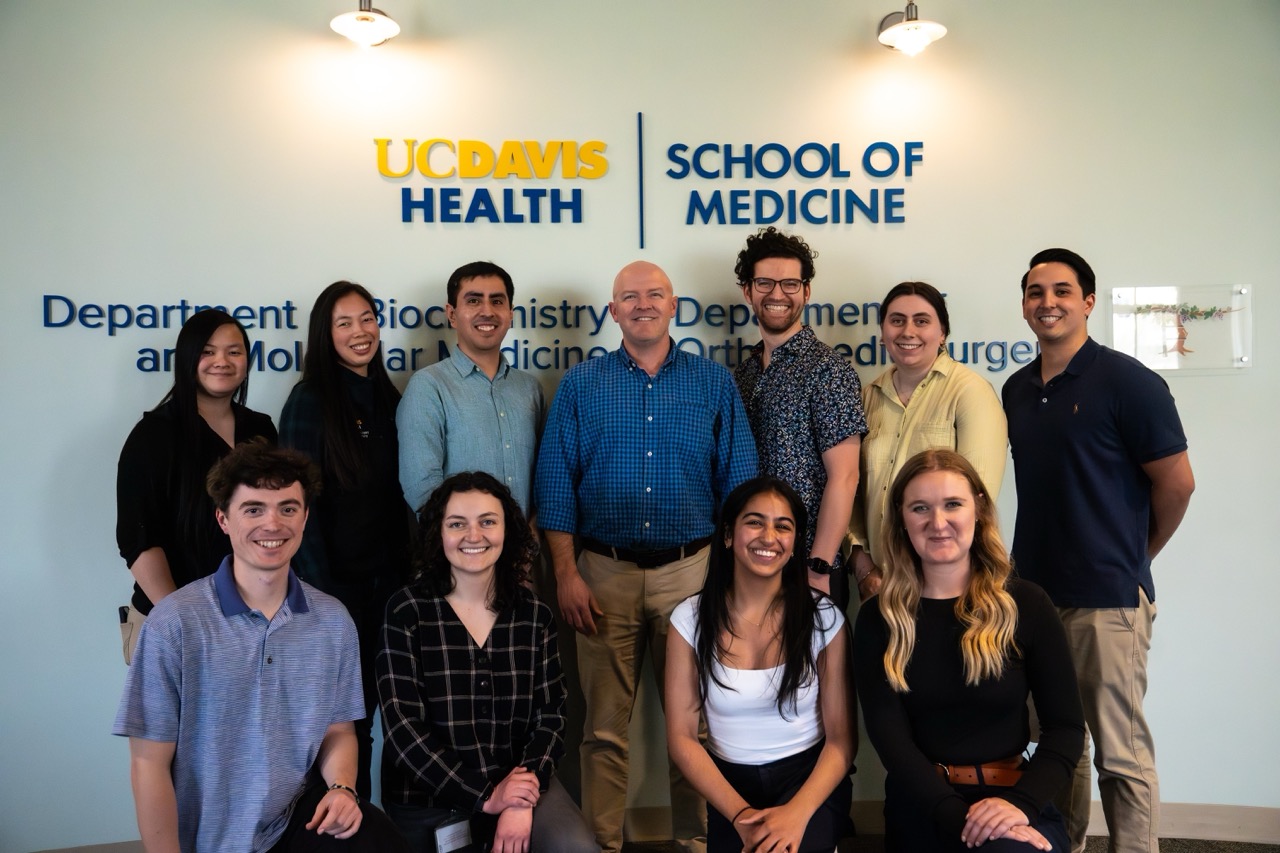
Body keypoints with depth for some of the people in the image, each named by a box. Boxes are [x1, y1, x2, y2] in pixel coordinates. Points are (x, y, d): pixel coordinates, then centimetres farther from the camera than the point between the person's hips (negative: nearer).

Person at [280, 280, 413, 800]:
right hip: (338, 581, -6)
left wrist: (407, 570, 10)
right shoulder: (311, 400, -10)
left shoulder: (387, 398, 10)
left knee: (370, 702, 15)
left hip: (387, 577, 6)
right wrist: (321, 592, -16)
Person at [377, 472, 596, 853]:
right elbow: (404, 725, -10)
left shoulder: (535, 614, 1)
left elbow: (550, 714, 1)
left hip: (517, 781, 2)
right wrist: (484, 795, -15)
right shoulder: (407, 610, -7)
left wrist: (521, 800, -15)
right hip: (426, 795, -1)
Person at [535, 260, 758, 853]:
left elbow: (738, 482, 5)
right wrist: (566, 574, -6)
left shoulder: (713, 383, 6)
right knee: (604, 724, 7)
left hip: (691, 569, 0)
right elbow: (556, 484, 2)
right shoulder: (581, 384, 5)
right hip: (605, 573, 0)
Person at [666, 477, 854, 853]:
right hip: (728, 782, 1)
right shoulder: (690, 619, -5)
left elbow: (841, 739, -6)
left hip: (808, 777, -1)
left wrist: (797, 812, -22)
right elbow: (681, 737, -5)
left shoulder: (823, 617, -6)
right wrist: (739, 815, -17)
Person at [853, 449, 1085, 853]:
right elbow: (889, 737, -6)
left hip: (1013, 800, -2)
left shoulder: (1026, 604, 1)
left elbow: (1066, 726, -1)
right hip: (921, 807, 2)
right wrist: (956, 817, -21)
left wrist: (1020, 802, -17)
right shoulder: (879, 618, 1)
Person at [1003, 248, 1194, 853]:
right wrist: (1031, 565, 12)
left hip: (1108, 598, -6)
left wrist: (1133, 555, 6)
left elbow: (1176, 484, -6)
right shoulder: (1017, 390, 9)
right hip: (1033, 591, 6)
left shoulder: (1127, 382, -9)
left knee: (1119, 753, 3)